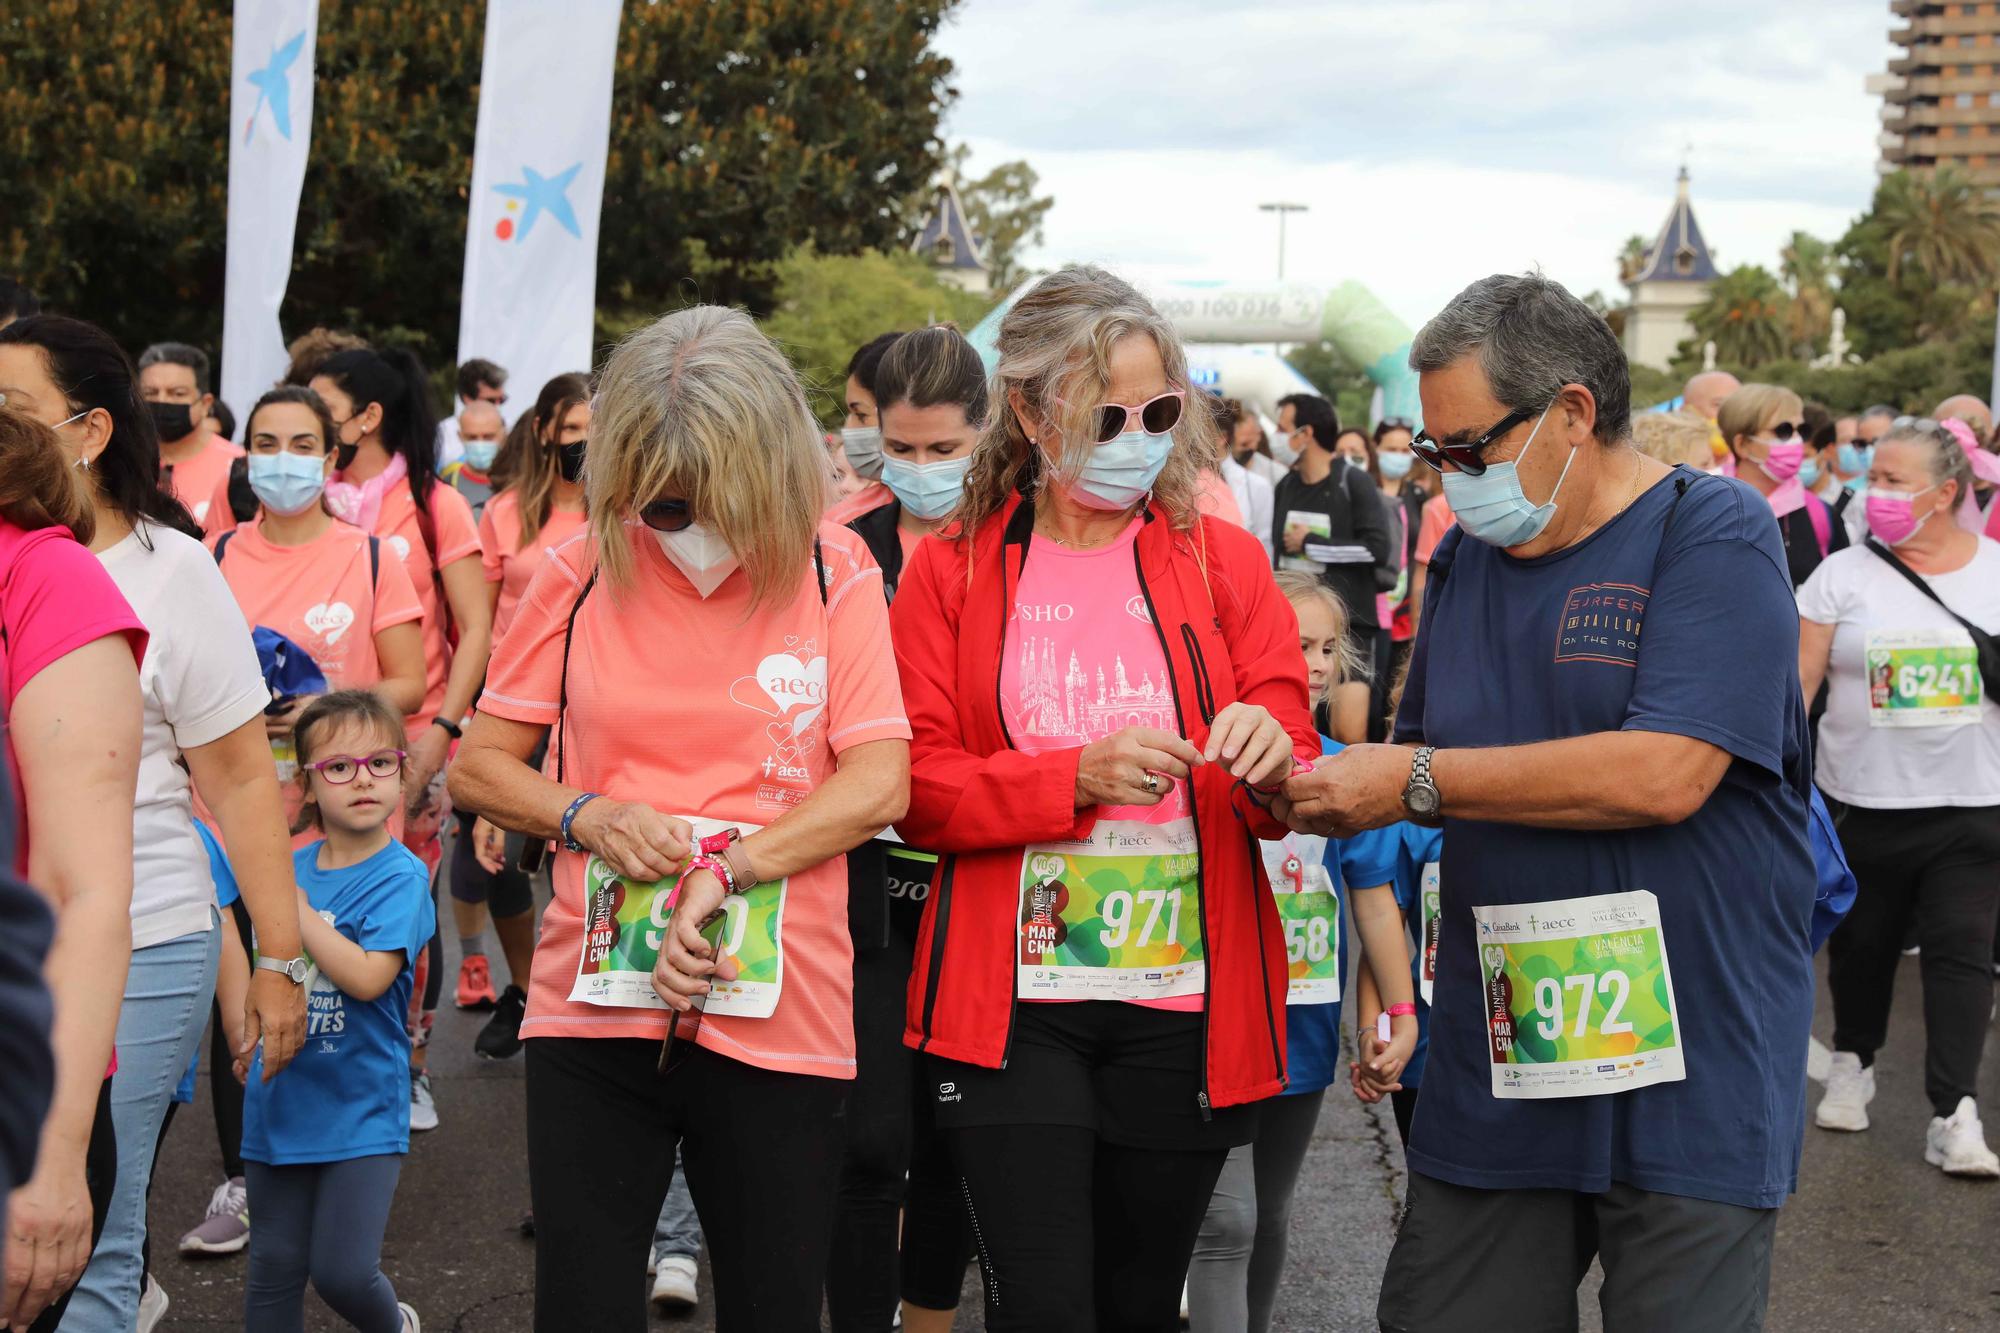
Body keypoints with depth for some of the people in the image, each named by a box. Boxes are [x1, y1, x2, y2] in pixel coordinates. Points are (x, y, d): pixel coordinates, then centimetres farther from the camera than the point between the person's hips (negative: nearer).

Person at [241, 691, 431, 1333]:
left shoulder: (401, 876, -12)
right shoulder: (288, 866, 4)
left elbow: (368, 977, -24)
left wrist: (296, 910, -19)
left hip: (360, 1107, -5)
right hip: (280, 1103, 5)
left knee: (342, 1272, -6)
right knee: (274, 1266, 11)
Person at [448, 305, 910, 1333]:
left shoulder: (833, 573, 0)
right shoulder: (582, 572, 3)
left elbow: (878, 784, -7)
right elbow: (477, 767, 7)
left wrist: (723, 872, -18)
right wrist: (587, 817, -12)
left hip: (778, 1017, -1)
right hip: (593, 1006, 1)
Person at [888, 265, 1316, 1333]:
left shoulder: (1226, 563, 7)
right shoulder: (949, 573, 3)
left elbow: (1293, 792, 5)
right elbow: (917, 790, -3)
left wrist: (1270, 762, -20)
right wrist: (1077, 777, -19)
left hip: (1187, 1004, 2)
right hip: (1012, 1004, -2)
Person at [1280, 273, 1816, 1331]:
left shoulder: (1713, 532, -9)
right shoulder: (1468, 557, 13)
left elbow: (1662, 774, -22)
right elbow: (1421, 762, 21)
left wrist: (1414, 783, -16)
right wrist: (1309, 792, -1)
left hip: (1689, 1073, -6)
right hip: (1497, 1058, 6)